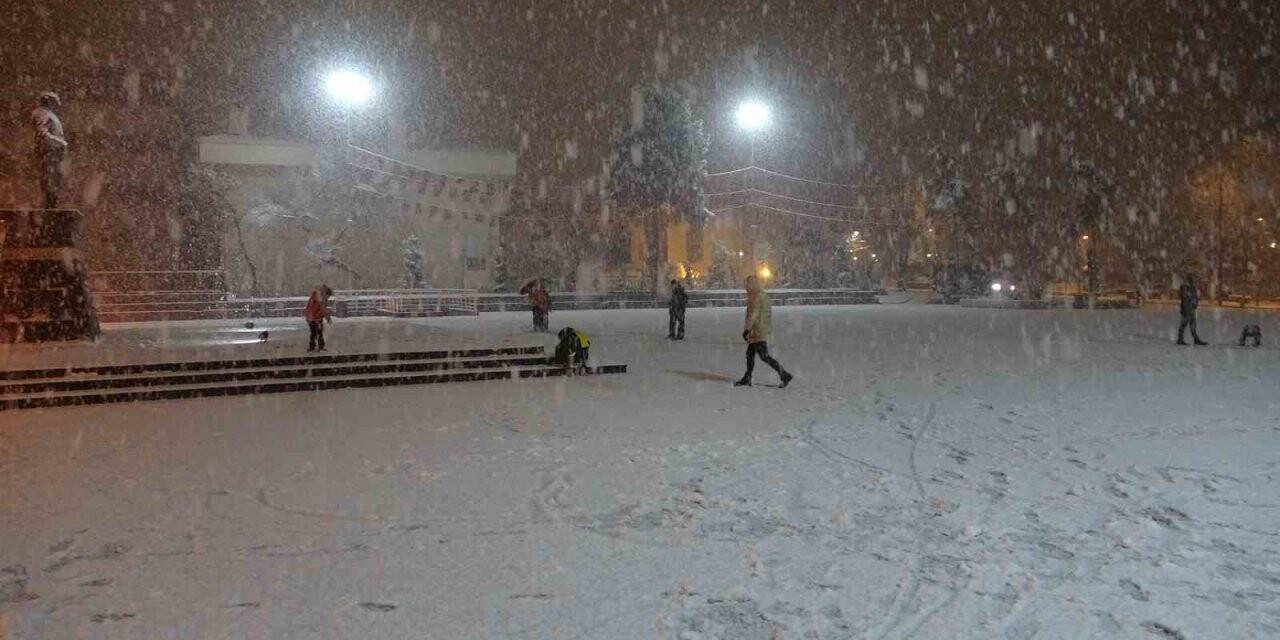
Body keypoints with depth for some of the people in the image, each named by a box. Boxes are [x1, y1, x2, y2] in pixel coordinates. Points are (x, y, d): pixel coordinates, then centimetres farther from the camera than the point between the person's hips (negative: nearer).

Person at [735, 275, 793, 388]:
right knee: (750, 354, 16)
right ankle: (747, 379, 23)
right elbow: (768, 313, 19)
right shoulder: (764, 295, 14)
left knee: (764, 356, -10)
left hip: (758, 332, -10)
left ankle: (785, 375, -12)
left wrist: (746, 329, -19)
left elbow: (753, 315, -21)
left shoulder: (756, 297, -15)